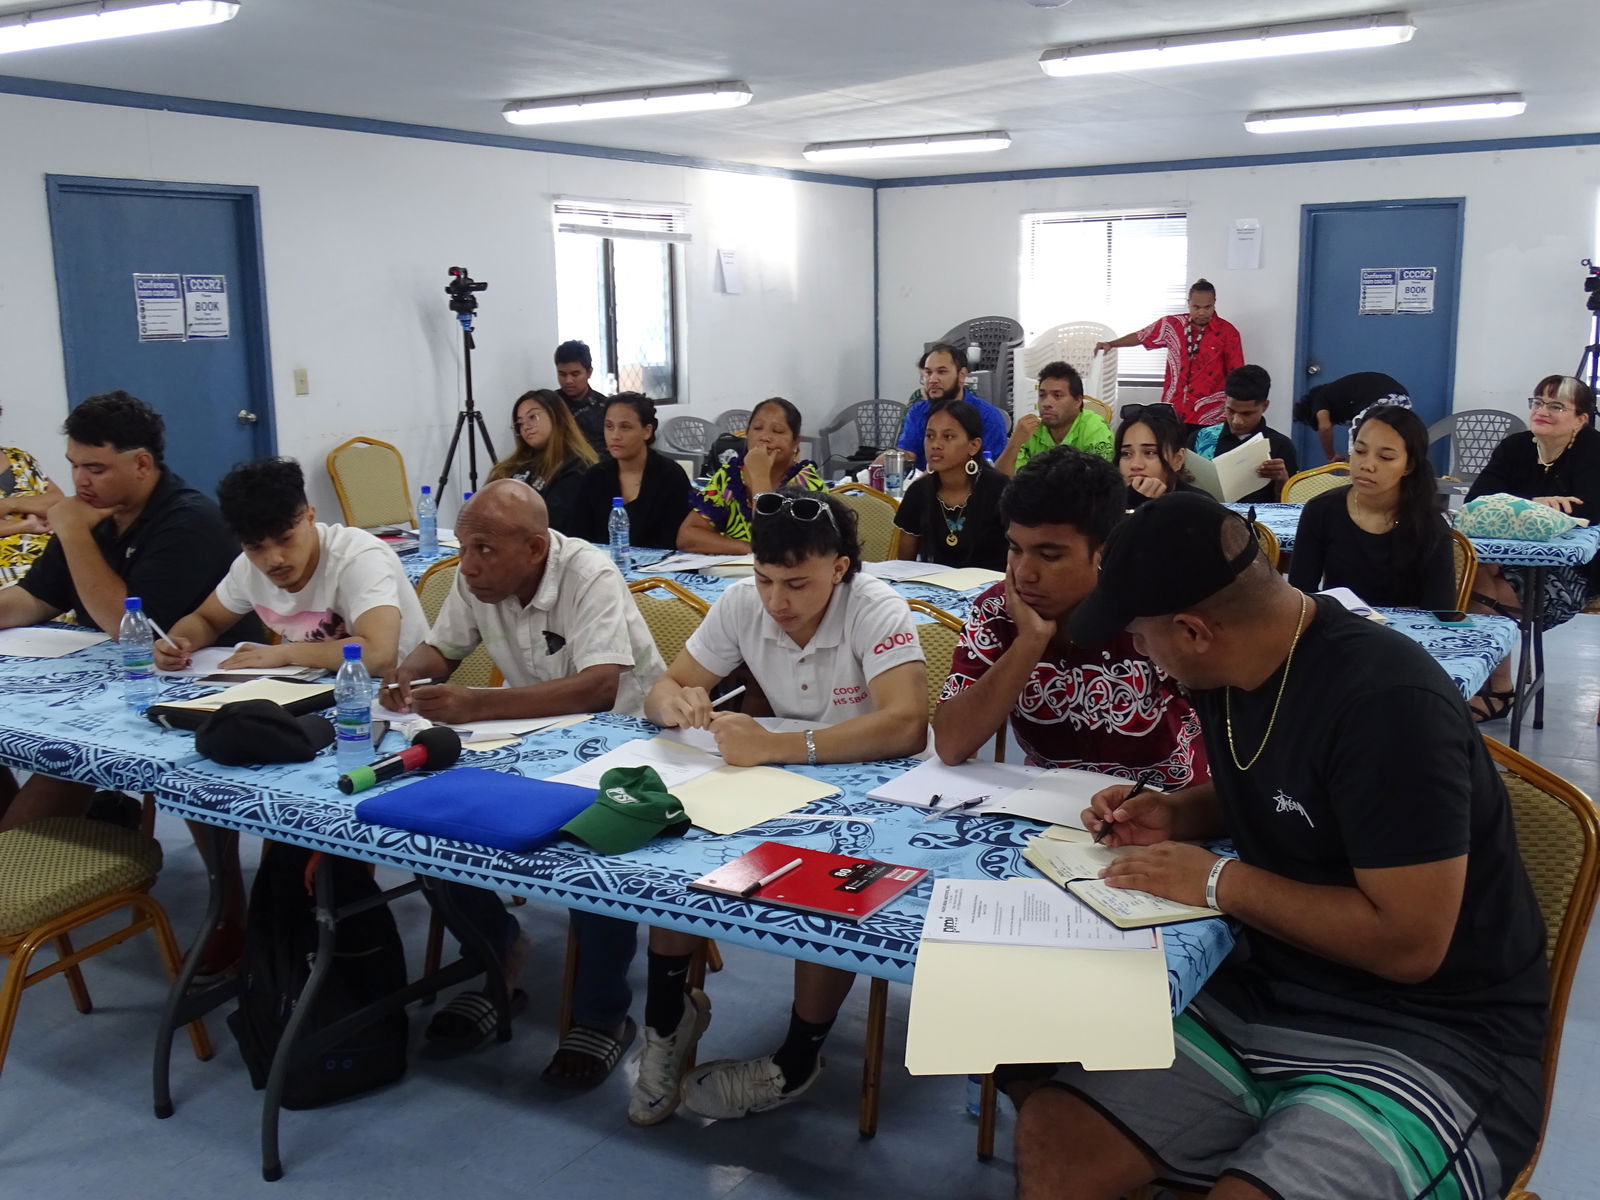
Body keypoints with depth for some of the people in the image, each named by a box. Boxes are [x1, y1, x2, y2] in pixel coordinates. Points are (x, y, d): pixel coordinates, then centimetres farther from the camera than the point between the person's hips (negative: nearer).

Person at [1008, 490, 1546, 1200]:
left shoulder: (1386, 702, -22)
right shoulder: (1232, 672, 3)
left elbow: (1409, 943, -23)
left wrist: (1220, 881, -16)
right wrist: (1175, 815, 5)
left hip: (1430, 1037, -7)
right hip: (1267, 998, 7)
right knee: (1051, 1134, -11)